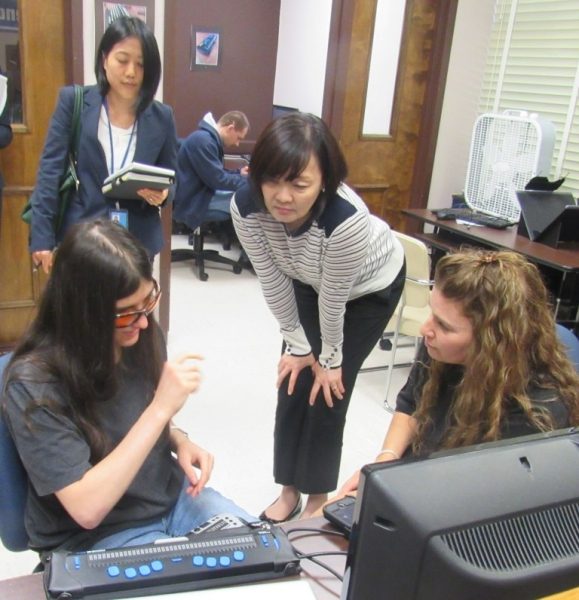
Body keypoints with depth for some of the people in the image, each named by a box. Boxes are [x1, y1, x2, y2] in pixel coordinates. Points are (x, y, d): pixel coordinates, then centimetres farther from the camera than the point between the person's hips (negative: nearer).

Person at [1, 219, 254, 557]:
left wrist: (179, 441, -10)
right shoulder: (35, 383, -26)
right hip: (97, 536, -5)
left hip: (172, 496, 6)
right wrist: (161, 407, -32)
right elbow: (87, 509, -28)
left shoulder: (140, 336, -8)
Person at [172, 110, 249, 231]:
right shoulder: (202, 140, -20)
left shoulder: (209, 138, 12)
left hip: (202, 195, 11)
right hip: (192, 204, -11)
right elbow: (218, 180, -21)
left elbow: (217, 173, 21)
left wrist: (239, 173, 7)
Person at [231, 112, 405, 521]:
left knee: (329, 390, -2)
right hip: (309, 281, 4)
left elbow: (333, 299, -28)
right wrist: (298, 346, -8)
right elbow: (274, 283, -17)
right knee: (295, 383, 4)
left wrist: (331, 358, -12)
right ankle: (289, 492, 23)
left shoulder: (346, 218, -43)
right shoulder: (246, 207, -30)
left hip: (371, 287, -4)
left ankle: (318, 497, 20)